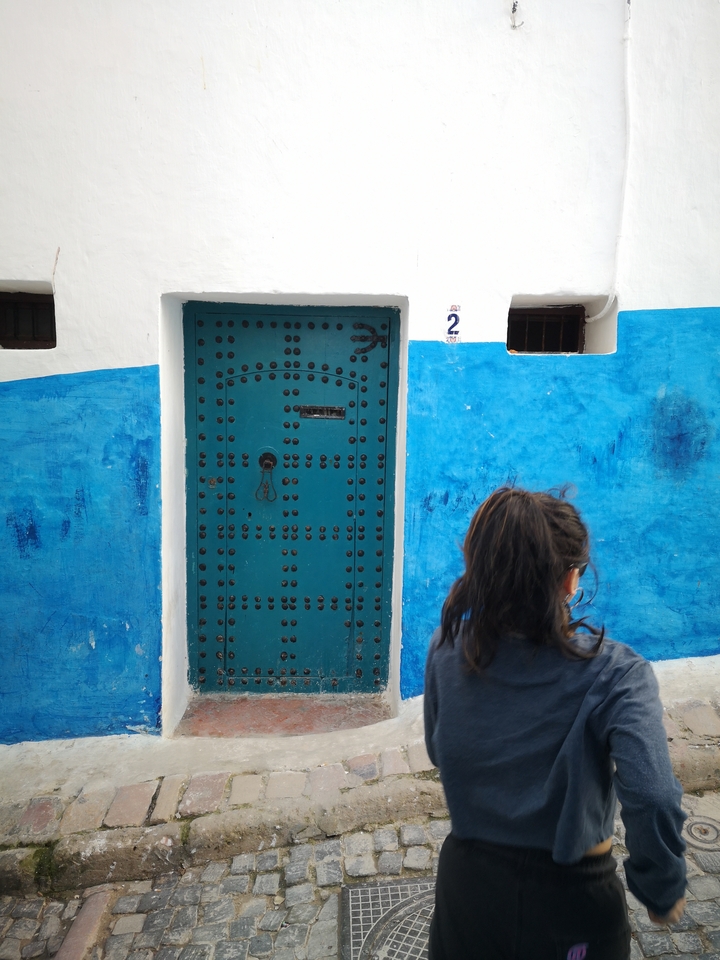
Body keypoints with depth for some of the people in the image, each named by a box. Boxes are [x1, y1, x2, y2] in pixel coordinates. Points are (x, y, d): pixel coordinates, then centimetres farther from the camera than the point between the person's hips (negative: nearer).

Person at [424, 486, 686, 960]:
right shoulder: (615, 675, -24)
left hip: (466, 877, 2)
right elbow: (653, 804, -32)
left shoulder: (447, 649, -15)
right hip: (570, 902, -2)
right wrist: (662, 892, -14)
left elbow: (441, 753, -2)